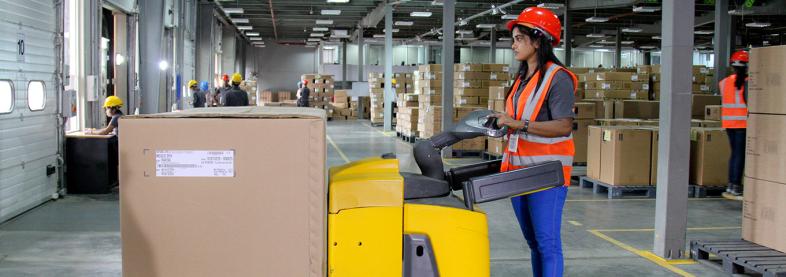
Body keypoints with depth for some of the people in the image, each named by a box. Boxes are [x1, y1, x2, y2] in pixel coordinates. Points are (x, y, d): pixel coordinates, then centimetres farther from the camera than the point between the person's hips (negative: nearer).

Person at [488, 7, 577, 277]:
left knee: (547, 241, -7)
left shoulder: (557, 77, -10)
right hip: (519, 168, 9)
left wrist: (519, 124, -22)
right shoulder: (522, 78, 16)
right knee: (532, 240, 15)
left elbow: (564, 126, -19)